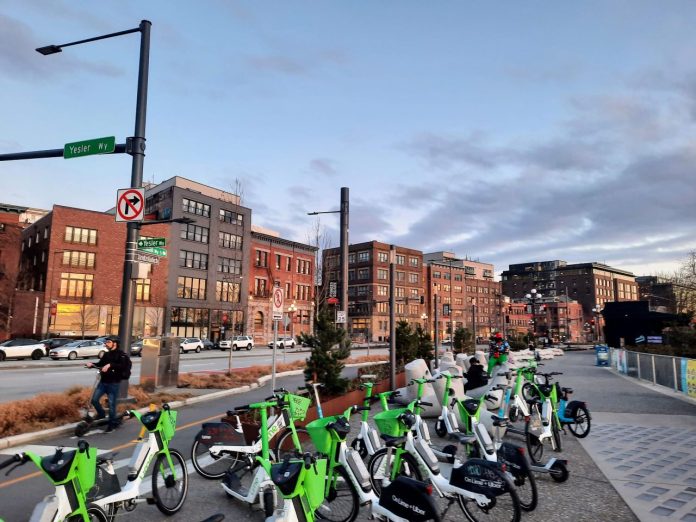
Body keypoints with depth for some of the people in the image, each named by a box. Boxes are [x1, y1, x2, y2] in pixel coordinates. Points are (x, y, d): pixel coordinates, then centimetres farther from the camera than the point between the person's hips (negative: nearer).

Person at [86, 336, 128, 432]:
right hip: (103, 382, 7)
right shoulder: (106, 354, 13)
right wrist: (92, 364, -5)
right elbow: (100, 364, 15)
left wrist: (110, 365, -37)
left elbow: (122, 365, -26)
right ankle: (101, 414, 31)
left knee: (111, 404, 0)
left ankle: (112, 423, 16)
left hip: (113, 383, -7)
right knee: (94, 400, 4)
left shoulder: (121, 354, -11)